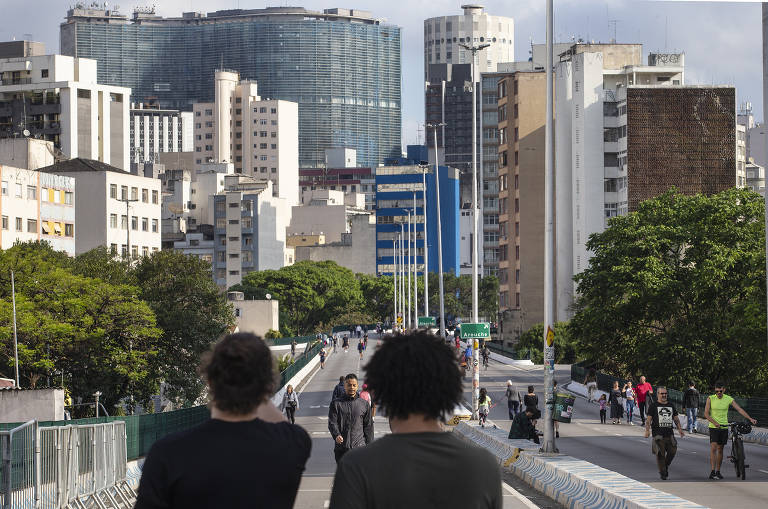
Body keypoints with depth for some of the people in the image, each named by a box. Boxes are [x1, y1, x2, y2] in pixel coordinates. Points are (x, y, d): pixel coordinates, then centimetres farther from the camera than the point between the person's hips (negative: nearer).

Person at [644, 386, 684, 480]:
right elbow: (648, 419, 0)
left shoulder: (671, 406, 19)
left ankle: (666, 466, 19)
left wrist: (680, 429, 9)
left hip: (669, 433, 4)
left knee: (672, 451, -7)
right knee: (660, 453, -8)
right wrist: (647, 430, -14)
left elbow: (676, 419, 23)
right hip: (658, 435, -4)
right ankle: (662, 472, 1)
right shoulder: (653, 406, 5)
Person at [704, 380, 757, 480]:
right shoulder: (710, 399, -6)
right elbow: (706, 414, -8)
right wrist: (715, 422, -23)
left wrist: (750, 419, -15)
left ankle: (718, 471, 16)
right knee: (713, 448, -14)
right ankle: (712, 471, -19)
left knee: (720, 449, 8)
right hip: (713, 427, -3)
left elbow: (739, 409, -4)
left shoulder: (729, 399, 0)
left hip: (724, 427, 3)